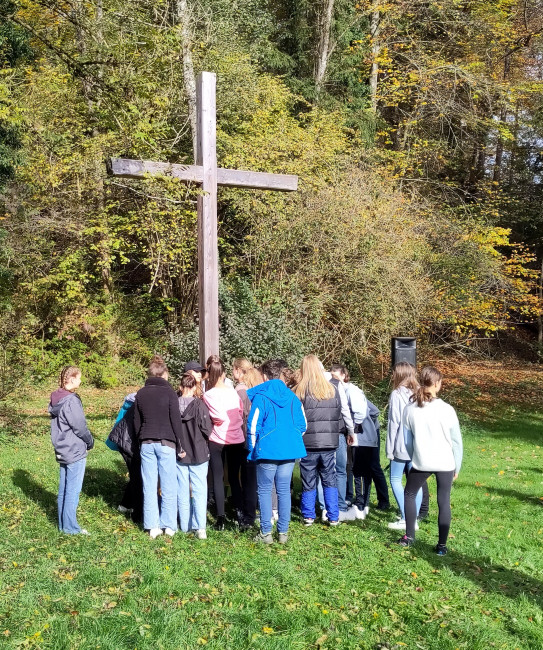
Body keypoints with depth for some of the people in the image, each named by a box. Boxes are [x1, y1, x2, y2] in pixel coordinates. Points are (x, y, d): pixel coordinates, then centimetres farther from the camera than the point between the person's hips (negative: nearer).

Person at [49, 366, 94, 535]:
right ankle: (70, 527, 5)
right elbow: (80, 427, -17)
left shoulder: (55, 400, 8)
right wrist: (90, 442, 2)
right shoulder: (71, 401, -20)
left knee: (64, 489, 16)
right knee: (73, 491, -1)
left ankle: (63, 524, 24)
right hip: (75, 452, -9)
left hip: (62, 451, 9)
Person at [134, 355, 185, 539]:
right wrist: (180, 444, -1)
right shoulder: (168, 392, -6)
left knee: (149, 486, 6)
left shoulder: (141, 393, 7)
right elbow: (176, 420, -8)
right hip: (166, 443, -4)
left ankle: (152, 526, 8)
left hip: (146, 443, 4)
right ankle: (169, 525, 6)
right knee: (169, 486, 3)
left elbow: (136, 421, 12)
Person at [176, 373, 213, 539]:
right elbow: (207, 429, -13)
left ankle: (185, 525, 20)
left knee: (183, 491, 13)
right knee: (199, 491, 2)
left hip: (179, 455, 2)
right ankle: (200, 527, -6)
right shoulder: (199, 405, -15)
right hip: (198, 454, -2)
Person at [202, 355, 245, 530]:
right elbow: (241, 412, 7)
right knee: (234, 477, 15)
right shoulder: (234, 391, 1)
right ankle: (240, 513, 12)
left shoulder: (208, 395, -12)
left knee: (217, 478, 5)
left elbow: (219, 417, -16)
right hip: (237, 439, 4)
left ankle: (221, 518, 1)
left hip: (217, 440, -4)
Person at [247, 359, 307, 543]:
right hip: (289, 451, 4)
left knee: (264, 491, 6)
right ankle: (283, 532, 13)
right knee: (284, 491, 10)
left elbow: (253, 426, -7)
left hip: (267, 450, -4)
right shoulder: (293, 397, 6)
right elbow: (302, 425, 10)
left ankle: (265, 533, 6)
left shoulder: (260, 397, -7)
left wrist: (252, 449, 4)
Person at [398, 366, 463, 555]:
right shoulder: (447, 410, -10)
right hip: (445, 463, -1)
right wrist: (457, 466, 9)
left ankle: (409, 536, 26)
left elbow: (407, 440, 4)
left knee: (409, 495, 22)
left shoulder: (409, 410, -5)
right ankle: (442, 545, 11)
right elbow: (456, 441, -3)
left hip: (421, 463, 1)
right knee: (444, 502, 8)